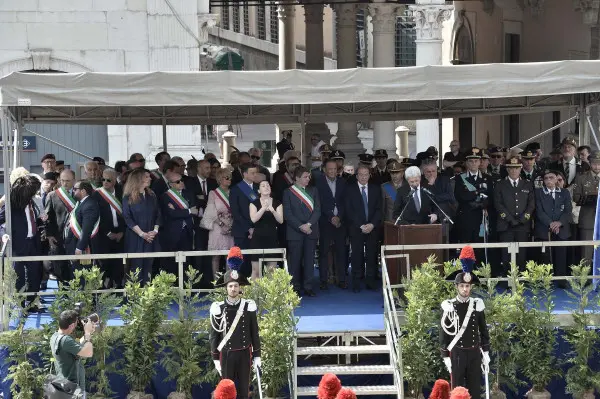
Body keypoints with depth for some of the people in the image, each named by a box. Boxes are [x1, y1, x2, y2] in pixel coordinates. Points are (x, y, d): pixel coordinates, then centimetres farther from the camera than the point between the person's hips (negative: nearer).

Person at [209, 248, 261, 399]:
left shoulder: (248, 306, -1)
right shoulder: (218, 308, -5)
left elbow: (254, 333, 4)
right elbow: (213, 335, -1)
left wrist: (257, 355, 3)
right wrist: (215, 358, -2)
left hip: (244, 354, 1)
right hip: (226, 354, -1)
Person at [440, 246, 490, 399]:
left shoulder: (477, 305, 4)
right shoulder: (449, 306, -4)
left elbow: (484, 331, 9)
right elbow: (444, 333, -3)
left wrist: (486, 353, 5)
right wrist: (446, 357, -6)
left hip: (474, 353, 3)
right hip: (457, 353, -2)